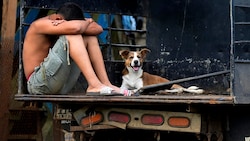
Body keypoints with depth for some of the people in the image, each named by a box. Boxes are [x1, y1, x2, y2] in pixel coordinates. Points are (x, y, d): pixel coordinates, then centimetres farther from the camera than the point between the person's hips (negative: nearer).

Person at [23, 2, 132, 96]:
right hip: (38, 83, -8)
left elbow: (98, 29, 0)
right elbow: (74, 28, -29)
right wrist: (87, 22, -7)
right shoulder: (40, 24, -12)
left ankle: (106, 84, -9)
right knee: (70, 36, -24)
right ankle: (94, 85, -34)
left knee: (89, 36, 3)